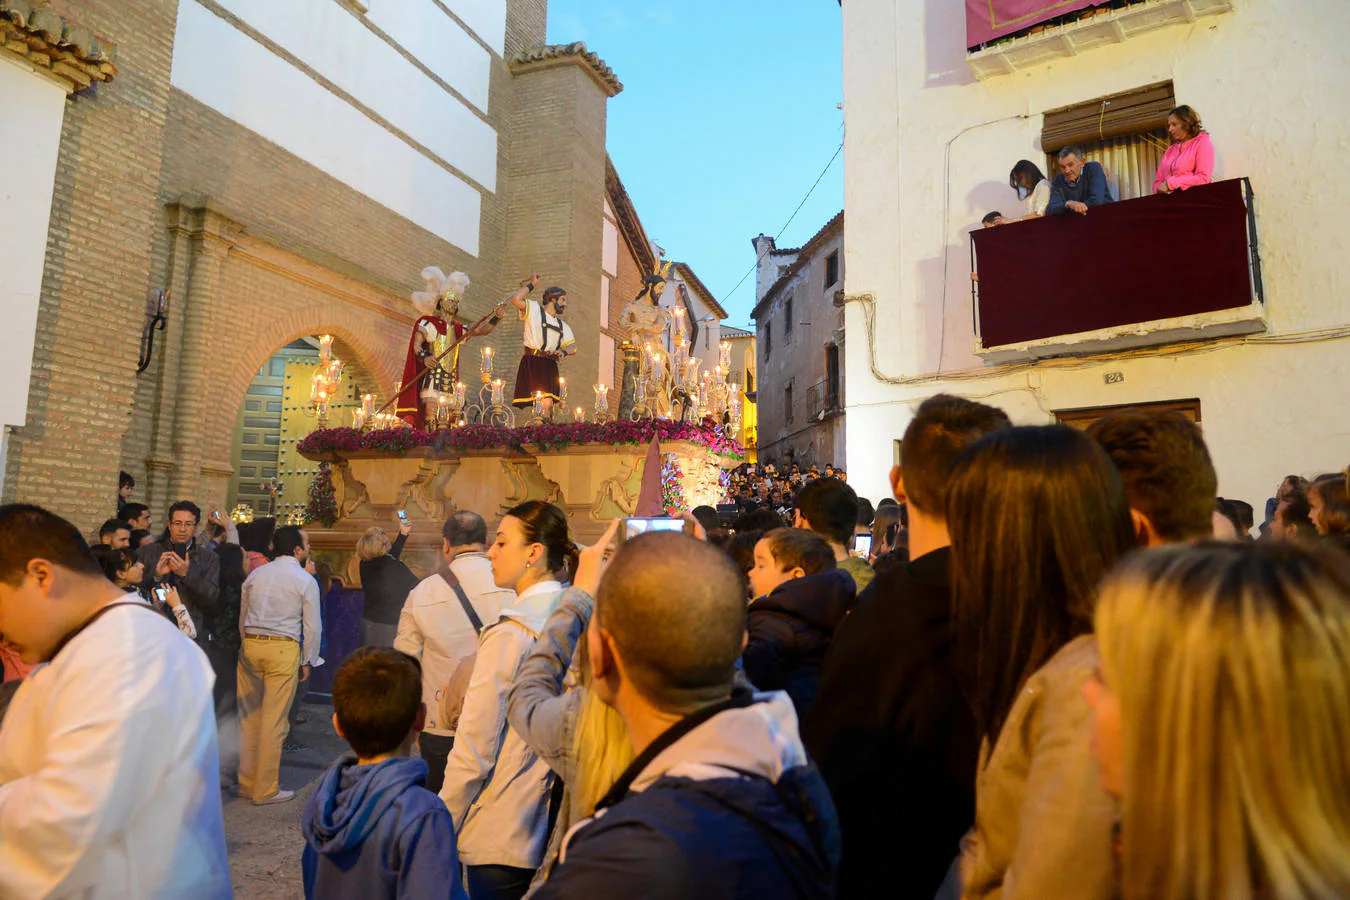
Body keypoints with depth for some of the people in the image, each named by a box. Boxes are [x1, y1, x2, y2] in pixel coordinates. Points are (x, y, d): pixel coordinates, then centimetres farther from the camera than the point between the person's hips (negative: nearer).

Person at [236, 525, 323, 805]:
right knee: (274, 722, 1)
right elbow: (312, 627, -4)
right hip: (283, 650, -5)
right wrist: (307, 661, 6)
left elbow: (242, 618, 15)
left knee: (249, 718, 14)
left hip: (250, 646, 5)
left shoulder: (255, 575, 11)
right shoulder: (305, 580, -4)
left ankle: (246, 782, 24)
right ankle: (265, 790, 8)